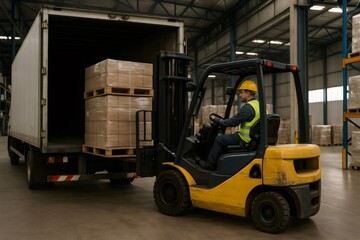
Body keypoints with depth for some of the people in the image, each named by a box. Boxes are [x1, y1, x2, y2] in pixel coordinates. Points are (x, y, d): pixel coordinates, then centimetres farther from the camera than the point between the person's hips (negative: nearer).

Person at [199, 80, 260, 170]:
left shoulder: (248, 107, -20)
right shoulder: (257, 105, 12)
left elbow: (233, 122, -18)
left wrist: (218, 121, -5)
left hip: (245, 139, -10)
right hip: (254, 138, 10)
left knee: (219, 140, -3)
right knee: (225, 138, 22)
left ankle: (210, 164, 9)